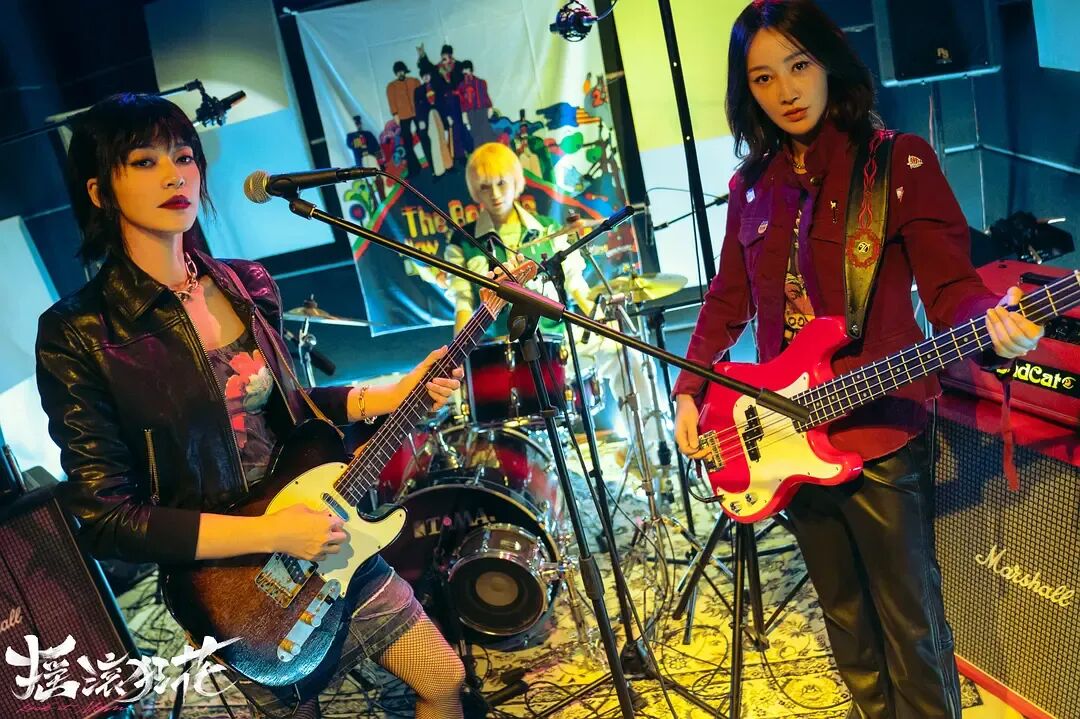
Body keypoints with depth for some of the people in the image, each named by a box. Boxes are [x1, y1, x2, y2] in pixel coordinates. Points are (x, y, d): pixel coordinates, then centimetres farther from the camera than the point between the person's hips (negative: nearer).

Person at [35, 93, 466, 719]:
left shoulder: (249, 286, -1)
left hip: (324, 538, 5)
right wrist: (269, 534, -23)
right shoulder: (78, 333, -18)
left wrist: (394, 395, -1)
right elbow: (105, 516, -18)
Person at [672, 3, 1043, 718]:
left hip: (882, 429, -5)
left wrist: (991, 321, -32)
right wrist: (689, 391, 4)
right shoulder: (753, 185, 7)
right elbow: (729, 298, 12)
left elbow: (949, 281, -10)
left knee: (910, 623, 6)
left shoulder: (899, 161, -7)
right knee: (843, 607, 21)